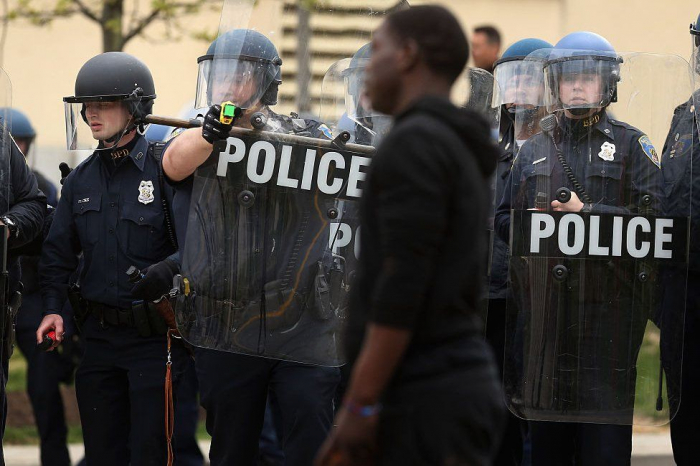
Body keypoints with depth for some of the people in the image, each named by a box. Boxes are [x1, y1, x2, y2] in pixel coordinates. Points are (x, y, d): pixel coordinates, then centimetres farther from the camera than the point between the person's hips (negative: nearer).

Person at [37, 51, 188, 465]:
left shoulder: (165, 169, -7)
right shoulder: (80, 181, 11)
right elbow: (58, 252, 16)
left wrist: (169, 269, -27)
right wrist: (53, 307, 2)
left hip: (154, 336, -6)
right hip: (98, 335, 6)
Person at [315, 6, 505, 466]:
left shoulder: (414, 144, -12)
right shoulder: (460, 164, 20)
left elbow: (403, 285, -20)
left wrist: (358, 407, -19)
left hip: (428, 401, -10)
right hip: (455, 391, 10)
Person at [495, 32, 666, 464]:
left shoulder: (632, 145, 7)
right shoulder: (535, 149, 18)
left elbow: (654, 217, -5)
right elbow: (505, 218, 19)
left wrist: (588, 211, -13)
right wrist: (535, 229, -2)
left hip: (609, 306, -4)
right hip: (543, 309, 4)